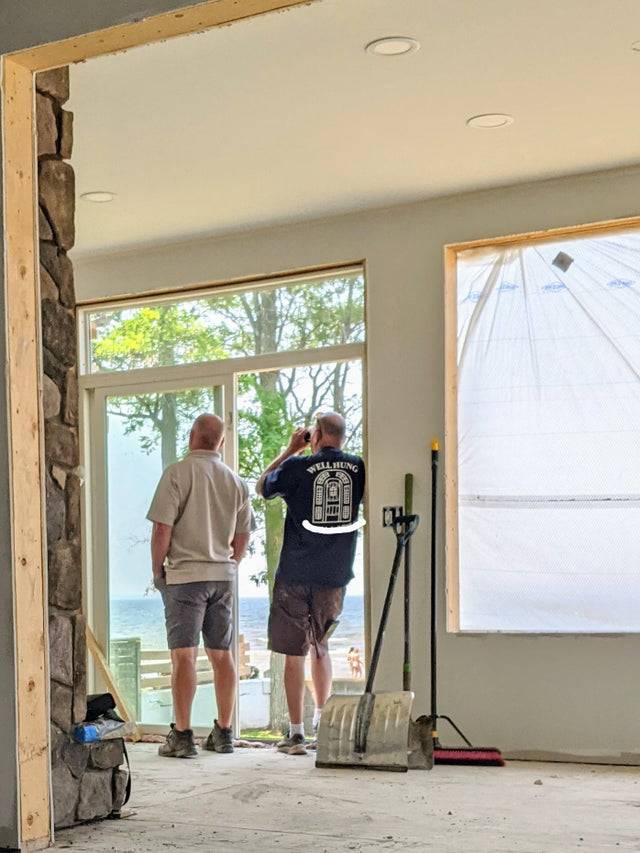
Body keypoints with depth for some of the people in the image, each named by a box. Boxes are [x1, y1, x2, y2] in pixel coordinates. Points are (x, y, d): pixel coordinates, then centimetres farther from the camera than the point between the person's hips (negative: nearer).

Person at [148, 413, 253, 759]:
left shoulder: (178, 473, -9)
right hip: (223, 575, 5)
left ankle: (182, 736, -5)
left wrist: (157, 571, -2)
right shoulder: (235, 481, 9)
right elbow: (242, 536, 14)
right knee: (221, 654, 10)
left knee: (184, 655, -5)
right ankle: (223, 733, 15)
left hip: (185, 574, -5)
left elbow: (162, 528, -13)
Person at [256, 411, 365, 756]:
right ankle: (322, 721, 27)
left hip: (295, 576, -4)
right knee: (320, 646, 22)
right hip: (335, 575, 4)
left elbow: (261, 486, 9)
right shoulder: (359, 468, -1)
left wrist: (291, 449, 13)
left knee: (294, 654, 1)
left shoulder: (298, 467, -9)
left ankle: (297, 733, 0)